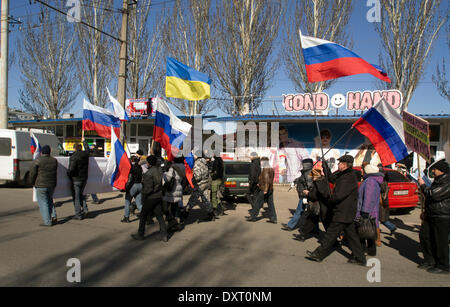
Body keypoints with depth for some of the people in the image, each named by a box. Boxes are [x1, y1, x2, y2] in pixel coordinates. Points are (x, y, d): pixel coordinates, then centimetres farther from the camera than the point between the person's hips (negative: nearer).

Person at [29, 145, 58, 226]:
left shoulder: (37, 161, -10)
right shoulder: (54, 161, 4)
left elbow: (32, 173, -6)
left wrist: (32, 182, 8)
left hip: (41, 185, -5)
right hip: (52, 185, 5)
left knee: (43, 203, 2)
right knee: (49, 200, 23)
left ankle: (47, 222, 1)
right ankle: (53, 216, 12)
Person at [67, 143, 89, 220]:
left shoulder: (73, 157, -18)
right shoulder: (86, 155, 2)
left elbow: (71, 169, -24)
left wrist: (68, 173, -1)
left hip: (76, 179, -6)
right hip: (84, 178, 7)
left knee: (76, 197, 2)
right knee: (81, 195, 23)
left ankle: (78, 215, 4)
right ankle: (85, 209, 13)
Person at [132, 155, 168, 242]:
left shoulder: (149, 173, -21)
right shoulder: (159, 170, 0)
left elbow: (148, 188, -22)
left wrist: (143, 196, -7)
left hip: (150, 198, -7)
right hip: (159, 196, 7)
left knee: (143, 216, 10)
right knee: (159, 216, 10)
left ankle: (140, 234, 21)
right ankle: (164, 235, 9)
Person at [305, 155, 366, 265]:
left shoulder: (348, 178, -21)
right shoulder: (343, 175, 11)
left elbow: (338, 196, -25)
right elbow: (331, 178, 21)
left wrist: (328, 200, -7)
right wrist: (325, 165, 16)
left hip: (342, 213, -10)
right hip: (348, 214, 10)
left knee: (331, 234, -1)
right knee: (351, 235, 14)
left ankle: (319, 254, 8)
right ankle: (360, 258, 21)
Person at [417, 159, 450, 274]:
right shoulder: (439, 180, 13)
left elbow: (433, 194, -29)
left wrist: (423, 185, -13)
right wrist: (426, 212, 23)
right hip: (432, 216, 10)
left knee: (440, 242, 0)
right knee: (424, 236, 15)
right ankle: (430, 261, 28)